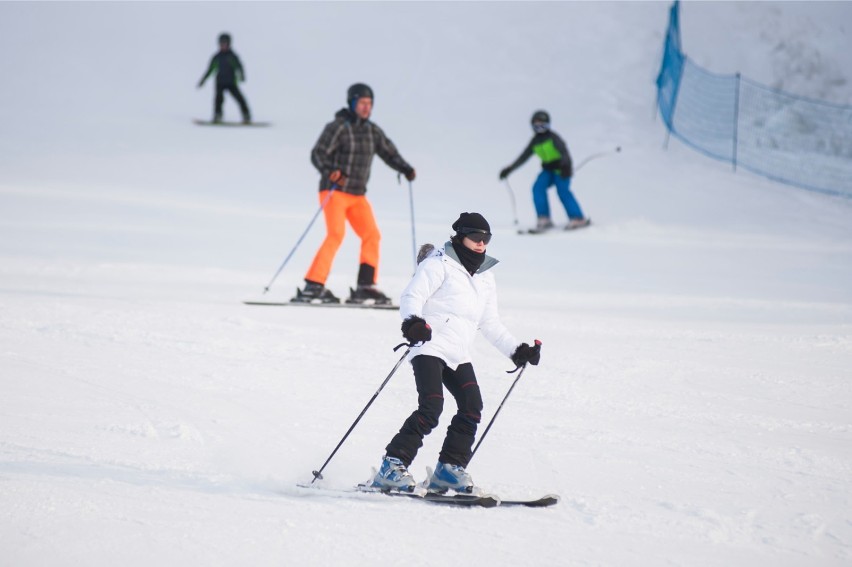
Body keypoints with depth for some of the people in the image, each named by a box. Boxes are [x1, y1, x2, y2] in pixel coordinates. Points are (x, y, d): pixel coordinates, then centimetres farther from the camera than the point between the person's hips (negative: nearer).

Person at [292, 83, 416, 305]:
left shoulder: (372, 131, 10)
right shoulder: (338, 127, -9)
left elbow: (389, 152, 15)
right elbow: (318, 153, -15)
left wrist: (405, 168, -4)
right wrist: (330, 171, -34)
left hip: (358, 195, 7)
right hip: (334, 191, -7)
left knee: (372, 235, 1)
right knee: (336, 234, -21)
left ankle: (366, 286, 7)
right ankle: (313, 285, -22)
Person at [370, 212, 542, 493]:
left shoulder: (486, 277, 21)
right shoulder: (439, 264, -1)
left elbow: (491, 324, 27)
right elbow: (411, 296, -13)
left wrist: (516, 350, 19)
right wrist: (413, 321, -33)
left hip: (458, 355, 7)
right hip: (430, 347, -7)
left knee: (471, 407, -11)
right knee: (431, 407, -22)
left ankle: (448, 469, -2)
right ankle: (392, 467, -20)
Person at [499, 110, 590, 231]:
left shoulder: (553, 137, -10)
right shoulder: (535, 142, 9)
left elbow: (563, 150, -22)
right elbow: (523, 157, 15)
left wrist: (566, 164, -41)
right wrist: (509, 169, 11)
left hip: (561, 169, -6)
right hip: (548, 170, 6)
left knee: (562, 190, -22)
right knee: (538, 188, -17)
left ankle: (579, 218, -18)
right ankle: (544, 219, -16)